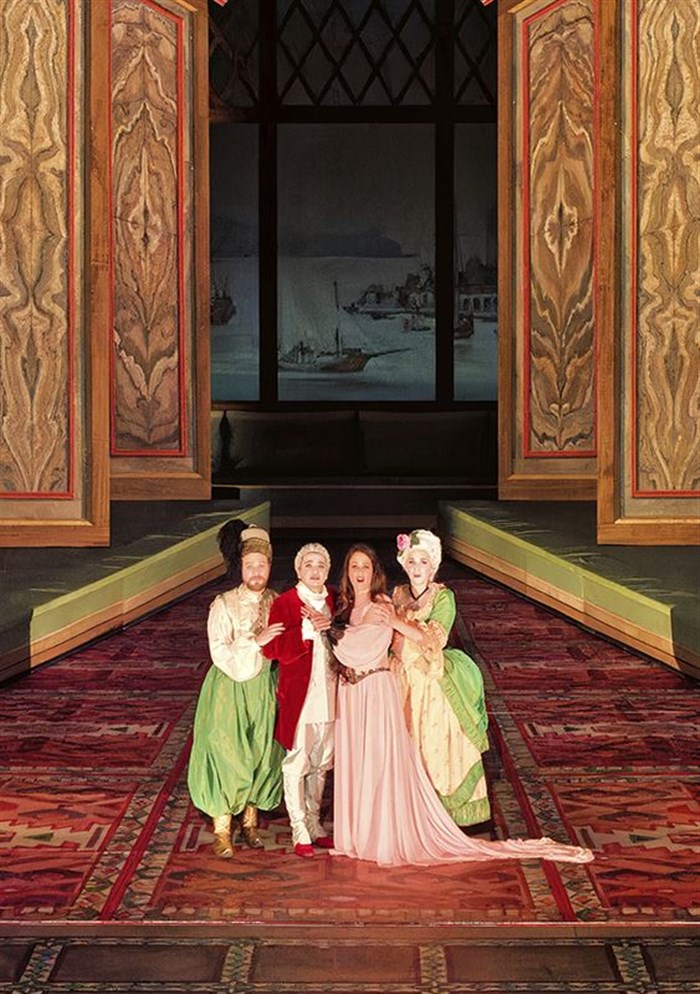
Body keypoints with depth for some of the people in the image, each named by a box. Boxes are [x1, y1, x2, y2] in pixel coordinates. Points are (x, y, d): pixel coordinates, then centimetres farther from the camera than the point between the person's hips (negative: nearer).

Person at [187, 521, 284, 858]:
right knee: (225, 752, -3)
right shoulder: (224, 605, -12)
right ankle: (222, 830, 9)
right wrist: (256, 641, -26)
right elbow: (221, 654, -17)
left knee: (261, 753, 8)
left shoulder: (276, 603, 1)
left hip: (263, 689, 4)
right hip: (229, 689, -4)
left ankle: (250, 820, 26)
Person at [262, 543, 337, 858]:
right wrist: (307, 630, -27)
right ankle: (299, 832, 8)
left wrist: (329, 626, -7)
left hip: (328, 693, 5)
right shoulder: (284, 603, -8)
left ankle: (314, 824, 26)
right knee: (297, 763, 0)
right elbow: (273, 648, -18)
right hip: (298, 694, -5)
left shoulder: (334, 601, 8)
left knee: (321, 763, 13)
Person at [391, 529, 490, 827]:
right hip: (403, 681, 5)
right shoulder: (398, 595, 7)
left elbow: (433, 638, -20)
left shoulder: (443, 597, -8)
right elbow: (390, 640, 13)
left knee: (436, 744, -1)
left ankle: (440, 808, 9)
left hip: (433, 682, -5)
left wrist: (394, 619, -23)